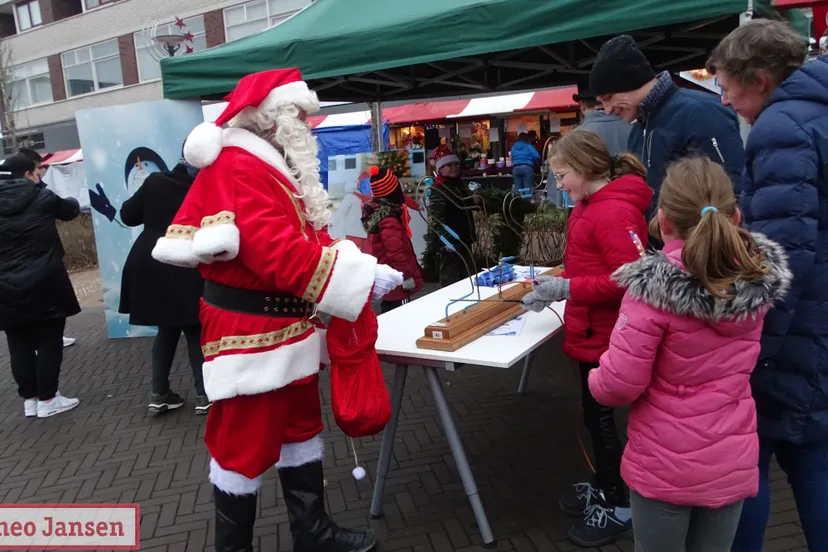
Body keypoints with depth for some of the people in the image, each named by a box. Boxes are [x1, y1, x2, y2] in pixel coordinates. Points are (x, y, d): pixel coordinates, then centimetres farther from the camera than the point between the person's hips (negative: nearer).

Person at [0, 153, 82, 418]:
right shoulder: (41, 197, -5)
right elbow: (70, 210, 12)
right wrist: (74, 202, 33)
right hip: (44, 285, -4)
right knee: (49, 341, 5)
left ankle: (29, 399, 18)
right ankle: (47, 399, 8)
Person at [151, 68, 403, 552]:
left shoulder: (272, 167, 14)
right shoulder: (239, 171, -20)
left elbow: (298, 241, 15)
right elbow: (282, 256, -29)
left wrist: (356, 264, -1)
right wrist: (364, 277, -24)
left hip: (286, 327, 11)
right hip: (253, 334, -11)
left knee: (301, 427, 19)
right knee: (245, 444, 5)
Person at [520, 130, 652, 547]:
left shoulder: (615, 212, -22)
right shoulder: (588, 206, 9)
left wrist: (567, 289, -24)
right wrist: (554, 284, 5)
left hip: (605, 337, -9)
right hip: (590, 332, 9)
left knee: (600, 417, 4)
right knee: (595, 414, 19)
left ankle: (618, 508, 22)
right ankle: (603, 488, 37)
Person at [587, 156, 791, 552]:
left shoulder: (653, 289, -25)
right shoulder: (760, 279, -8)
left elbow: (619, 385, -20)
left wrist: (596, 380, -1)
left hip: (666, 468, -4)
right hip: (732, 464, 4)